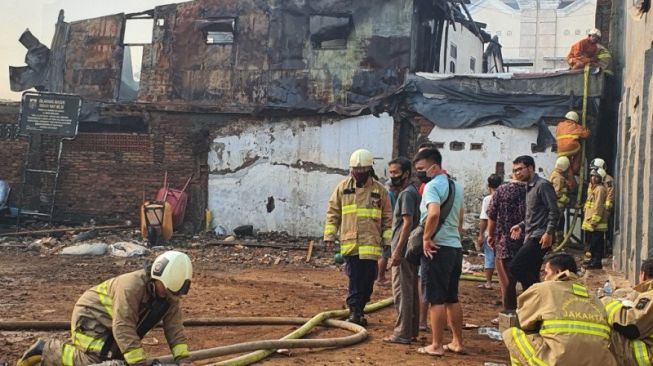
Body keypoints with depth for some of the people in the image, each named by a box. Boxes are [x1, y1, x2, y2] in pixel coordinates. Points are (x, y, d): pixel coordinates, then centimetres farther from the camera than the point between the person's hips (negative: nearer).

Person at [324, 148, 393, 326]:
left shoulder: (379, 190, 6)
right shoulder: (343, 186, 7)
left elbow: (387, 218, 10)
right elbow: (332, 212, 10)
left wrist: (389, 239, 4)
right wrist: (329, 235, 4)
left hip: (371, 243, 0)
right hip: (349, 242, 0)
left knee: (367, 280, 1)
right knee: (354, 278, -3)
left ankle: (358, 311, 14)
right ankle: (354, 311, 3)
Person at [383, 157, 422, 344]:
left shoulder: (407, 193, -14)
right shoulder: (413, 192, 17)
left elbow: (408, 223, -21)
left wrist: (397, 251, -22)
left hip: (404, 250, -10)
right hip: (411, 250, 10)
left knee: (402, 292, -7)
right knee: (411, 291, 13)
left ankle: (402, 333, -5)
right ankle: (412, 330, 19)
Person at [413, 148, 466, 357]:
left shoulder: (432, 186, -13)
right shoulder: (456, 186, 15)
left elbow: (434, 213, -30)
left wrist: (426, 238, -20)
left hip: (438, 248, -9)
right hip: (456, 247, 9)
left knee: (436, 299, -2)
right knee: (452, 298, 15)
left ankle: (436, 346, 3)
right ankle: (457, 342, 20)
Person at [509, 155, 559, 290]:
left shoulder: (542, 185, -9)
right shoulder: (529, 187, 19)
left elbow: (554, 211, -16)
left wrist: (549, 233, -23)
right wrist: (521, 226, 11)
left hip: (540, 238, -10)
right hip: (531, 237, 10)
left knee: (515, 267, -16)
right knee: (530, 275, 9)